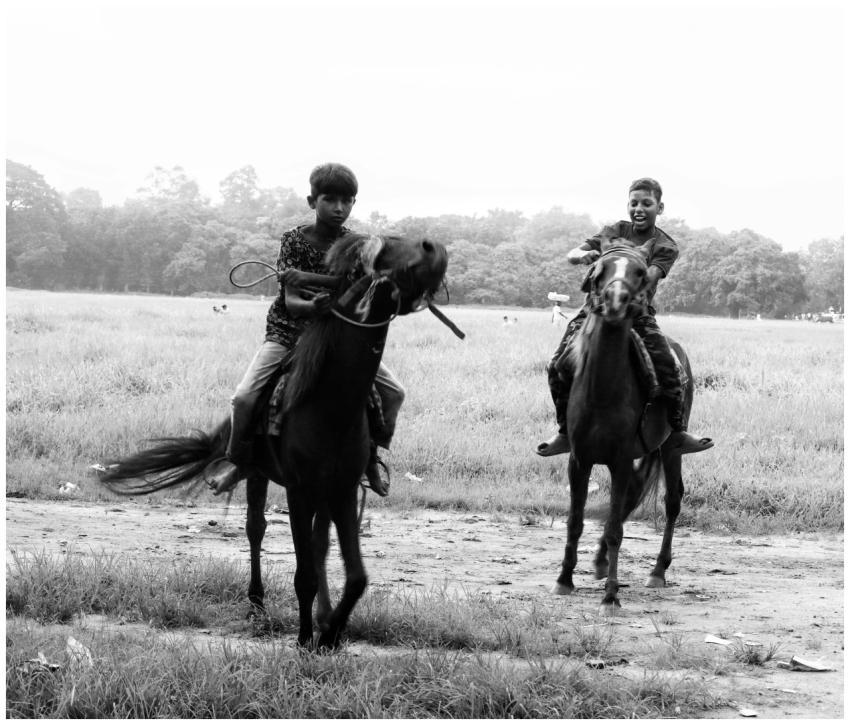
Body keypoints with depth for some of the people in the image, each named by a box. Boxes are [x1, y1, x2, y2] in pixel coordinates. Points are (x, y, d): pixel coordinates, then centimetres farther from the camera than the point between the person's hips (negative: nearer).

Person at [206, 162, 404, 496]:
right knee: (244, 398, -20)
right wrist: (315, 306, -41)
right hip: (289, 330, -2)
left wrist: (309, 279, -32)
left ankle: (371, 456, 15)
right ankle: (235, 459, 8)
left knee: (393, 392, -8)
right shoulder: (294, 240, -10)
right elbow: (291, 302, -17)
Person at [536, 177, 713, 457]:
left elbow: (648, 278, -18)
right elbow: (571, 255, 0)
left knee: (668, 368, -18)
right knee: (558, 366, -12)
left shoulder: (665, 247, 0)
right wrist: (584, 255, -24)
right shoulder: (615, 232, 7)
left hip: (637, 314, -1)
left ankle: (677, 433, 0)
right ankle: (565, 432, 4)